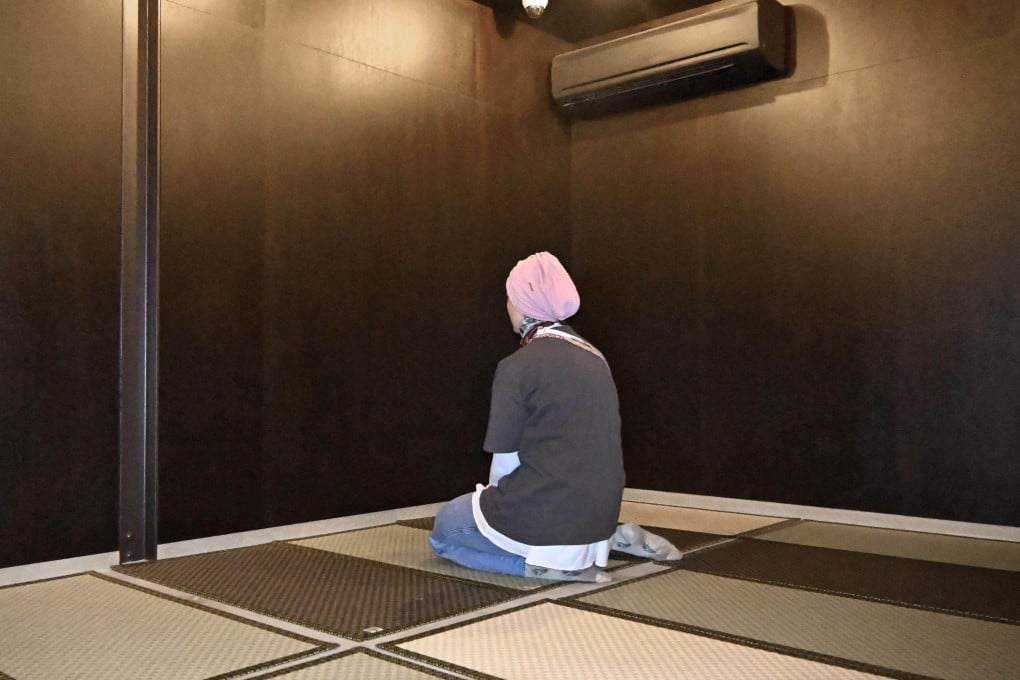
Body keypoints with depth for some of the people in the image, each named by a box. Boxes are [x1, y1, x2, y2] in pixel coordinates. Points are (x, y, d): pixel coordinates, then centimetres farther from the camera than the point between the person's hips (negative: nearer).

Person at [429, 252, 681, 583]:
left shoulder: (518, 366, -15)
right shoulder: (594, 356, 6)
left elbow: (506, 461, -9)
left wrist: (494, 498, 12)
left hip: (544, 510, -7)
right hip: (599, 511, 7)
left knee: (444, 531, 18)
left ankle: (548, 559, -5)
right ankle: (604, 540, 12)